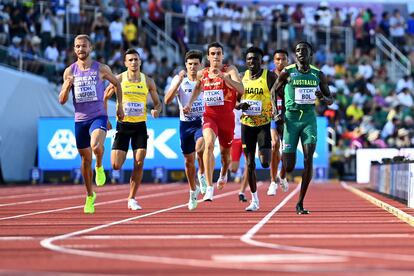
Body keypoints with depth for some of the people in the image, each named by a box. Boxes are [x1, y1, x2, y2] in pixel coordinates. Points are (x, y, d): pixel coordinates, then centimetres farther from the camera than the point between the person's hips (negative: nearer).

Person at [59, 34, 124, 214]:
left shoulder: (101, 69, -2)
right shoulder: (69, 71, 3)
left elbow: (116, 84, 15)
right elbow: (62, 101, 3)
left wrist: (119, 106, 13)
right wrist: (67, 86, -16)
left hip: (98, 116, -3)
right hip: (80, 119, 3)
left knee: (96, 146, -33)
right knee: (85, 159, 10)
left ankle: (99, 167, 2)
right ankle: (90, 196, 27)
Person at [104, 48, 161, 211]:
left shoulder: (148, 81, 4)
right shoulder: (119, 79, -2)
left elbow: (157, 103, 12)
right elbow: (104, 98, 7)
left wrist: (156, 110, -10)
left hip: (140, 126, 1)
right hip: (123, 125, -1)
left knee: (139, 163, -8)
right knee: (116, 166, -9)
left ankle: (132, 199, 3)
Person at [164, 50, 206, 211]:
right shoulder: (179, 79, -2)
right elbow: (167, 100, -14)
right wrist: (179, 82, -23)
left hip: (202, 121, -2)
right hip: (186, 123, 2)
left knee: (200, 148, -30)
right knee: (189, 160, 9)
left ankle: (202, 175, -4)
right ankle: (193, 191, 29)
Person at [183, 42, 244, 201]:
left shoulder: (230, 70, -7)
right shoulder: (202, 74, 4)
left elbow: (241, 89, -23)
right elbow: (197, 87, 28)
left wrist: (222, 76, -32)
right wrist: (190, 103, 14)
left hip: (227, 116, 0)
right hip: (209, 115, 0)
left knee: (225, 151, 14)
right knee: (209, 144, -27)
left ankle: (223, 174, 53)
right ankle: (209, 187, -29)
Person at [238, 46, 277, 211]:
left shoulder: (270, 77, -5)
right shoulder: (241, 77, 4)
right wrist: (239, 105, -11)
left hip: (264, 123, -3)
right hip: (247, 123, 3)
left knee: (264, 162, -17)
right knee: (250, 163, 4)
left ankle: (268, 157, 21)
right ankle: (254, 200, 14)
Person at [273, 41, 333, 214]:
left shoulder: (318, 75, 5)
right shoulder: (287, 73, -1)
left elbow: (330, 100, 12)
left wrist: (323, 97, -11)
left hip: (309, 118, 1)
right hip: (291, 118, -1)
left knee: (308, 159, -15)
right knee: (289, 167, -6)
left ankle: (300, 203, -7)